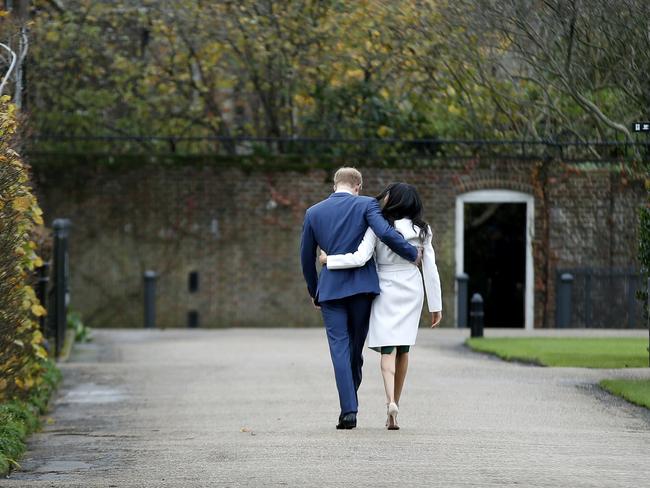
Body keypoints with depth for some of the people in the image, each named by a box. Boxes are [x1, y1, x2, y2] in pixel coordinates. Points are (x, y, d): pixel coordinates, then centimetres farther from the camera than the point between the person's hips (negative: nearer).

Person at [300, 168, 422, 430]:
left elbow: (307, 258, 13)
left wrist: (314, 292, 25)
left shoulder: (313, 213, 8)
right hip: (362, 286, -1)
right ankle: (349, 404, 19)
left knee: (339, 347, -1)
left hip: (330, 288, 1)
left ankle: (349, 410, -11)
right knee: (355, 347, 12)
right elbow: (386, 233, -17)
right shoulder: (366, 204, -1)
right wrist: (412, 253, -2)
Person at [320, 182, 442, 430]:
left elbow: (360, 258, -20)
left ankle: (391, 401, -26)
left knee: (388, 349, -5)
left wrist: (329, 260, -6)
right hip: (412, 291, 3)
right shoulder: (422, 230, 0)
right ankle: (395, 403, 17)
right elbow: (430, 269, 0)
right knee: (402, 348, 13)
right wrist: (436, 305, 5)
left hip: (386, 290, -3)